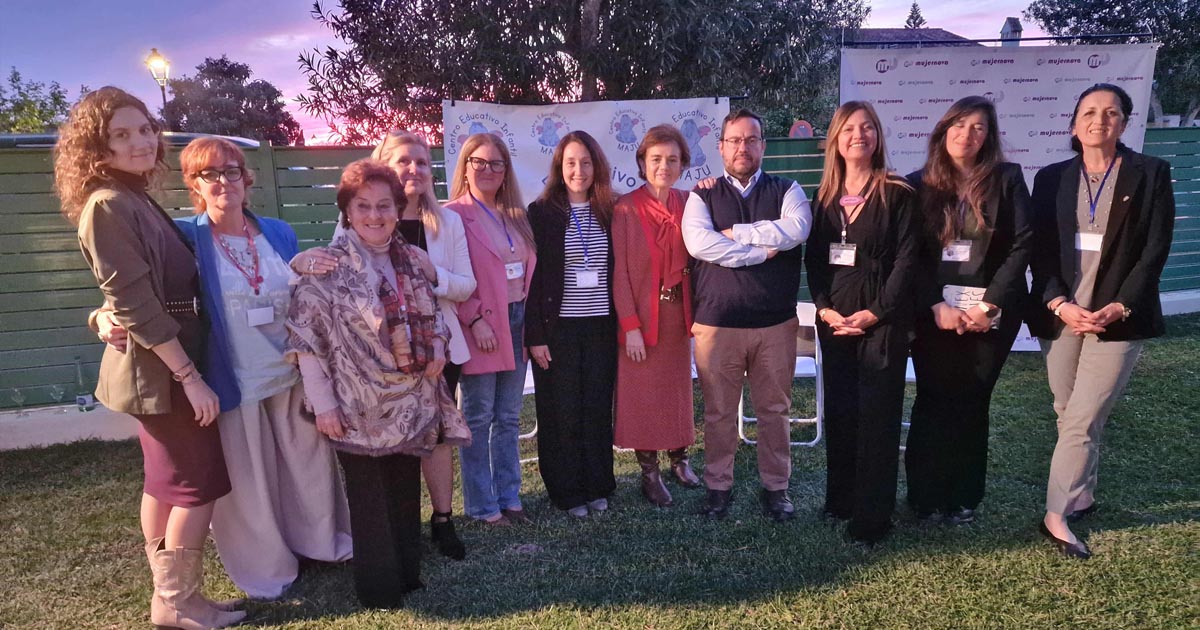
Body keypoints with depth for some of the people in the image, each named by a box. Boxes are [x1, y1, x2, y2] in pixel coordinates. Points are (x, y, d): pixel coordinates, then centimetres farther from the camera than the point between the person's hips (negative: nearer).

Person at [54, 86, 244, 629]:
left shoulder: (136, 202, 11)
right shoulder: (108, 205, -16)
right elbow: (135, 303, -22)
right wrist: (190, 376, -21)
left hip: (159, 364, 9)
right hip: (160, 366, -9)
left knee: (165, 479, 16)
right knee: (201, 481, 0)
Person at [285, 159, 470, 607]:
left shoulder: (414, 260, 6)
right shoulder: (327, 266, -10)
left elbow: (433, 315, 17)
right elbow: (306, 336, -11)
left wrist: (438, 346, -3)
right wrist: (322, 401, -14)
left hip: (411, 402, 5)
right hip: (360, 406, -5)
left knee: (406, 495, 17)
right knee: (370, 501, 8)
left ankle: (408, 574, 35)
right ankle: (379, 587, 26)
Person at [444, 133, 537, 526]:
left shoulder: (515, 215, 13)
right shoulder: (454, 215, -7)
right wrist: (475, 320, -17)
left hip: (516, 322, 6)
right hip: (480, 328, -6)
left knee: (508, 418, 14)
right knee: (479, 419, 4)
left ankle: (508, 496, 26)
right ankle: (481, 505, 17)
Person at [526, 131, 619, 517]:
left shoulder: (609, 212, 8)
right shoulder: (541, 213, -2)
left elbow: (618, 272, 10)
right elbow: (531, 277, -5)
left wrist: (622, 324, 5)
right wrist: (535, 336, -9)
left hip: (601, 328, 3)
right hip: (558, 329, -3)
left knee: (597, 409, 9)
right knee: (562, 413, 5)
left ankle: (596, 486, 24)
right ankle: (567, 492, 19)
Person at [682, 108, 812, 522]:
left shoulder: (787, 191, 8)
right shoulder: (703, 196, 6)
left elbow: (795, 229, -13)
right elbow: (698, 243, -13)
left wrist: (734, 232, -10)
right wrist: (762, 251, -11)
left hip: (776, 322, 1)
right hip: (716, 322, -1)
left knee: (774, 409, 11)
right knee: (718, 412, 8)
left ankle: (776, 487, 26)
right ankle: (718, 487, 24)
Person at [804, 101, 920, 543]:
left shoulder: (897, 194, -2)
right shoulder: (824, 197, 12)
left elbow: (906, 259, -7)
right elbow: (813, 258, 9)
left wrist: (875, 312, -15)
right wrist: (825, 308, -5)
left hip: (882, 320, -4)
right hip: (834, 319, 4)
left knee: (877, 415, -1)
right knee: (839, 411, 9)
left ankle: (872, 516, 7)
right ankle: (840, 499, 23)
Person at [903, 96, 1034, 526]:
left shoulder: (1007, 179, 3)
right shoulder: (919, 184, 5)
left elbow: (1022, 245, -4)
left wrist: (989, 304, -11)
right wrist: (937, 307, -11)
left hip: (990, 314, 0)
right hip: (934, 313, 0)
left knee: (971, 405, 7)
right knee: (933, 403, 4)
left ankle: (963, 499, 19)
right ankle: (924, 496, 16)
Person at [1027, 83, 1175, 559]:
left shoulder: (1150, 174, 2)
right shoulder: (1051, 178, 7)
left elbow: (1156, 249, -3)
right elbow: (1039, 249, 3)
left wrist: (1120, 306, -13)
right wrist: (1059, 303, -10)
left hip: (1117, 315, -3)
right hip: (1060, 313, 3)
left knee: (1082, 419, -7)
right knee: (1069, 416, 11)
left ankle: (1057, 514, 0)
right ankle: (1081, 496, 27)